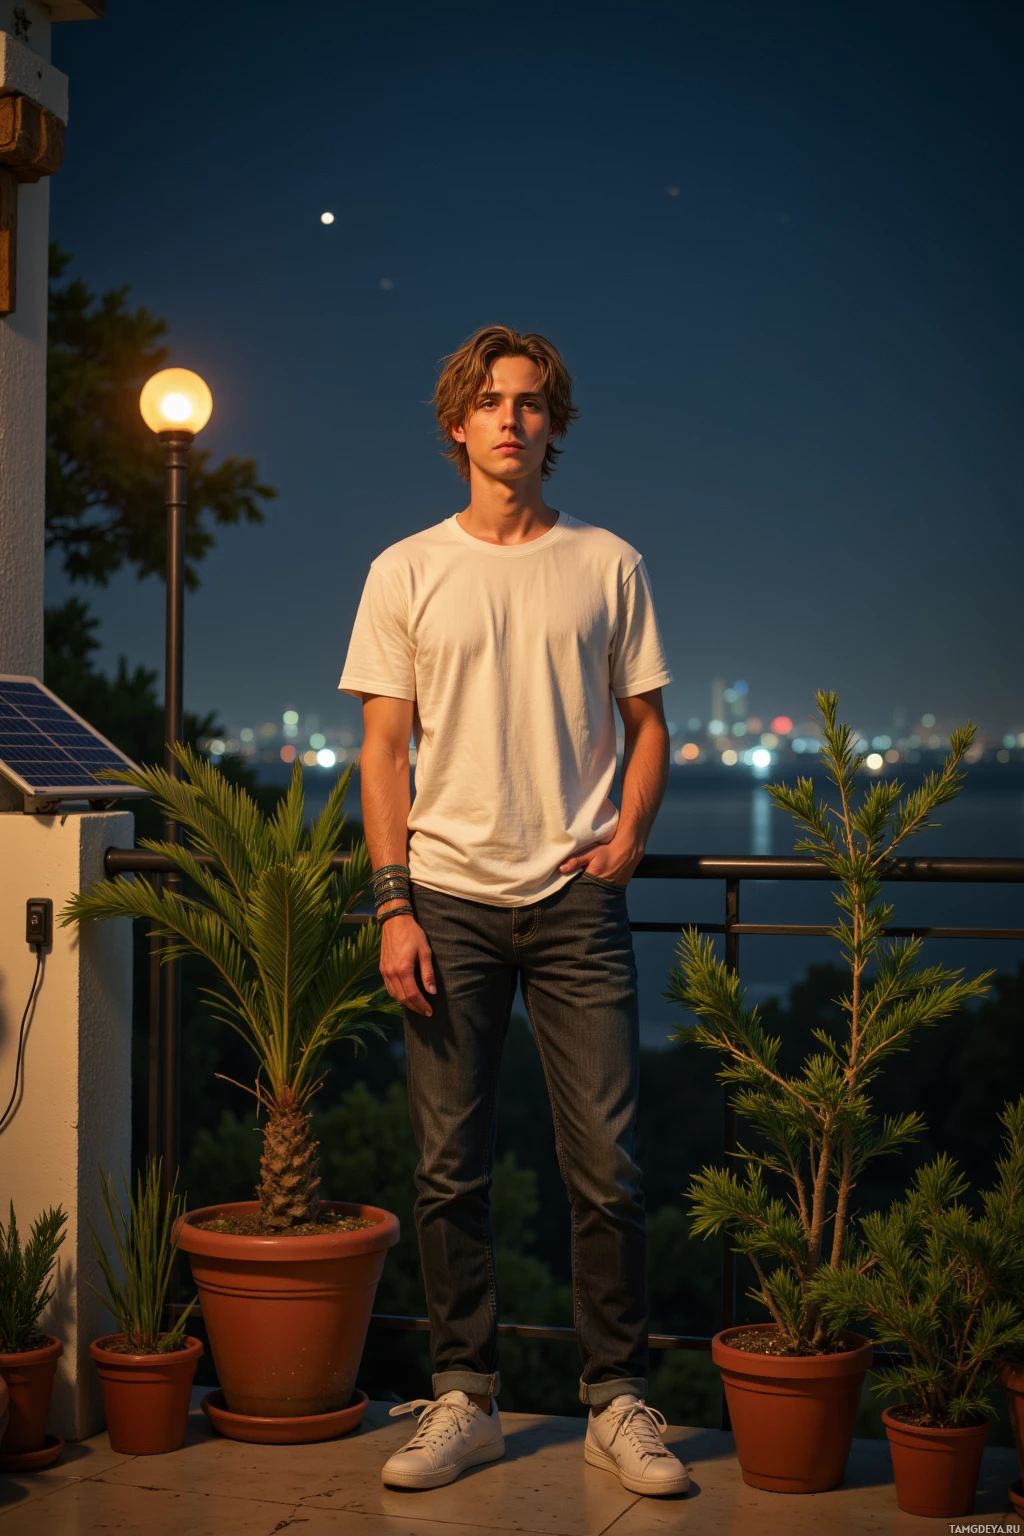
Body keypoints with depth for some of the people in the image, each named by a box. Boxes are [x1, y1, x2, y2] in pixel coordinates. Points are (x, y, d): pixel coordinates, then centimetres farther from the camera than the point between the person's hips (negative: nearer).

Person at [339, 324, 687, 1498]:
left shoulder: (608, 564, 9)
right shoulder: (407, 571, 8)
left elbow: (647, 725, 13)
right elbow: (384, 749, 4)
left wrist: (629, 832, -5)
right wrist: (393, 904, -5)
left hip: (576, 900, 0)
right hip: (449, 901, 0)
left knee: (607, 1166, -1)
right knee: (451, 1167, 4)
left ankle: (617, 1403, 11)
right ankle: (463, 1400, 15)